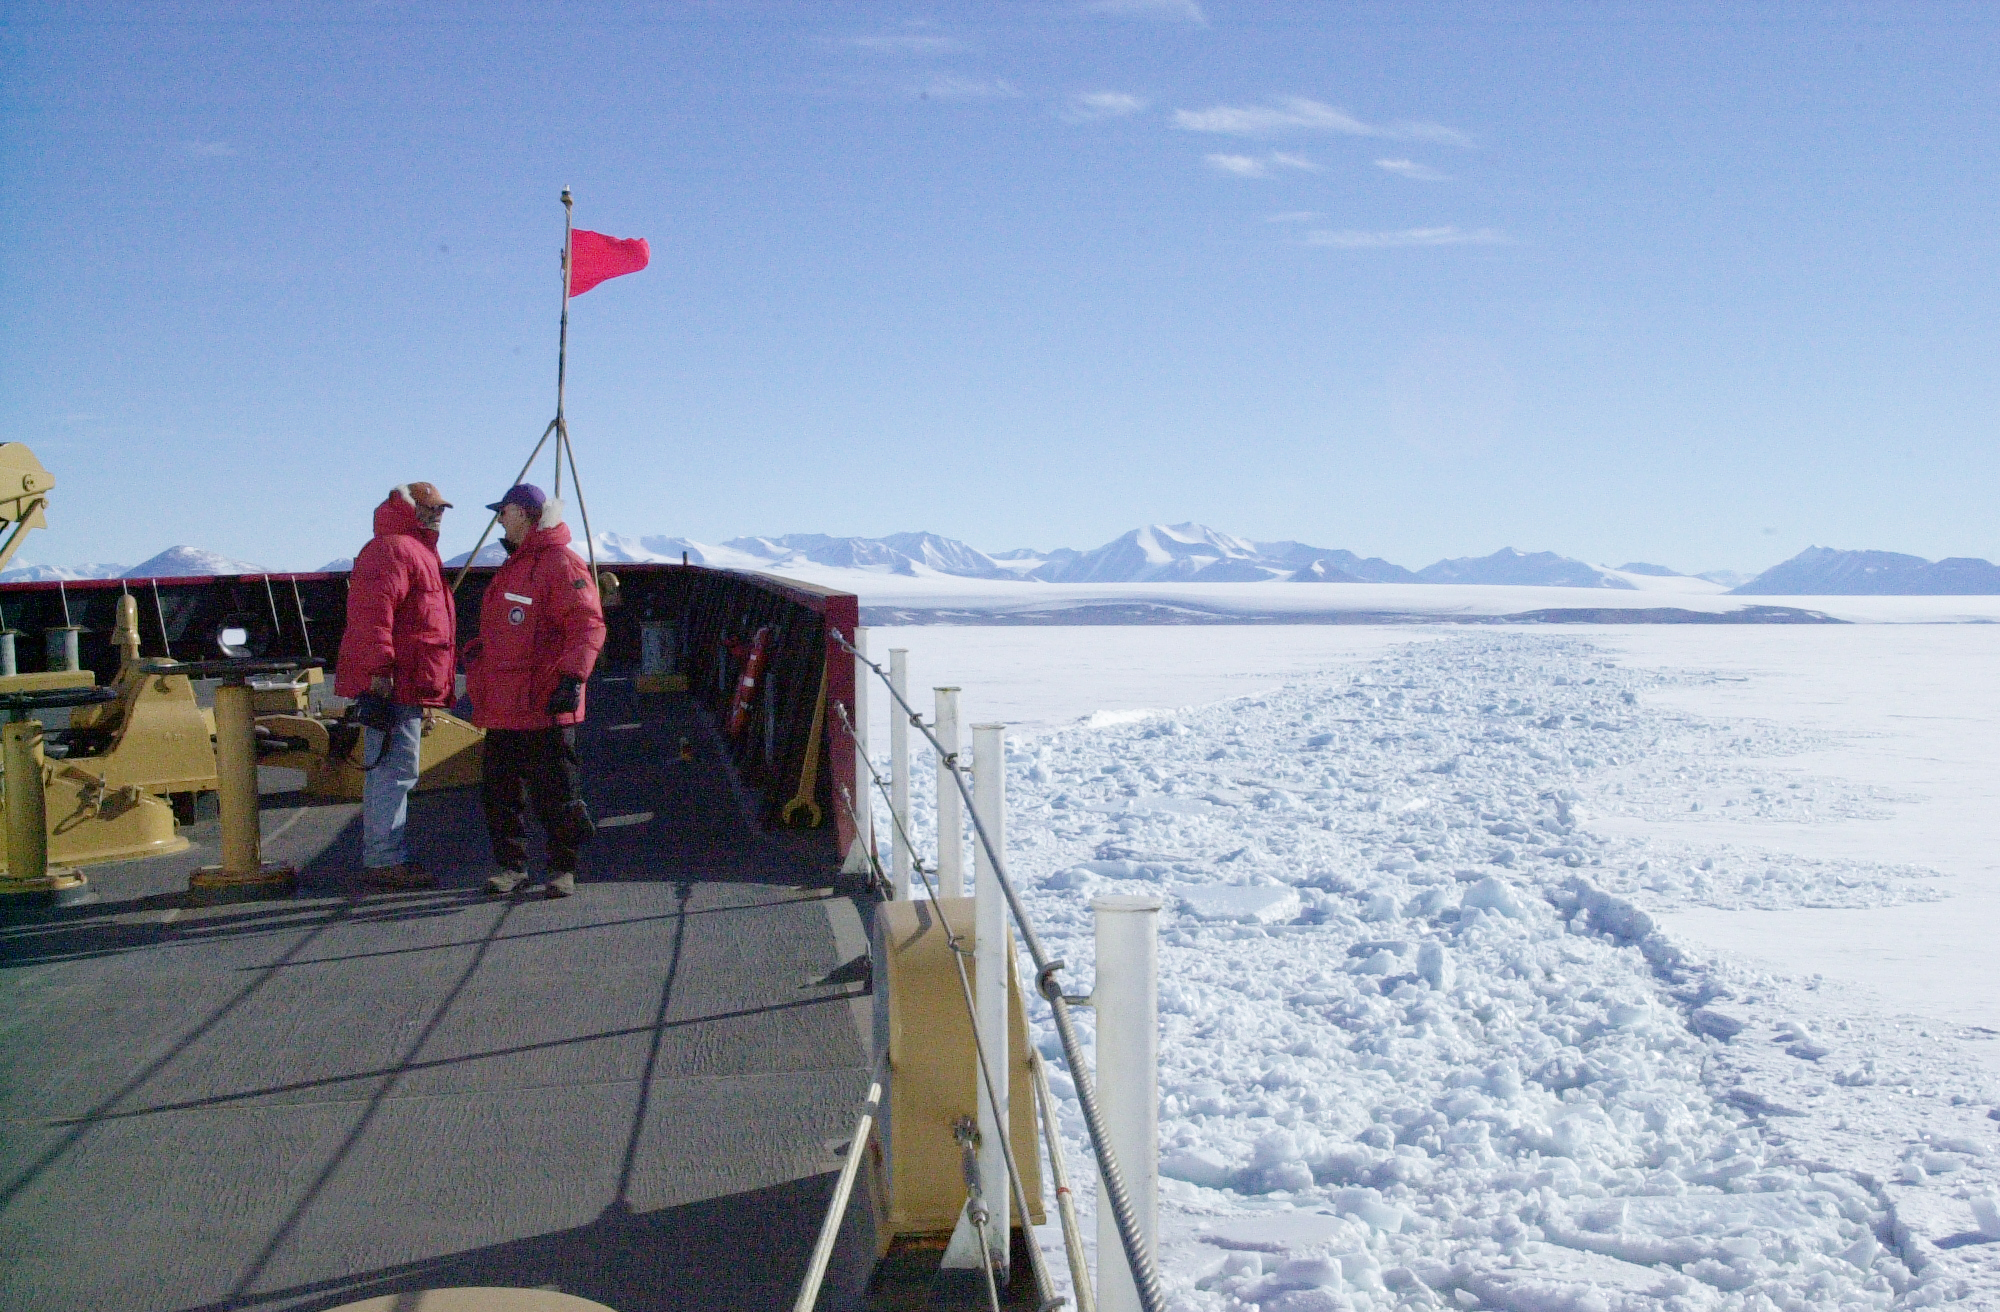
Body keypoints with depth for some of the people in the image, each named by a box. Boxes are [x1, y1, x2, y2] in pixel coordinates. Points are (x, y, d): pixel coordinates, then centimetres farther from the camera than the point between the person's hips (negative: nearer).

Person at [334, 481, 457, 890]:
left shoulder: (416, 550, 24)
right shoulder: (393, 550, -11)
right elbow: (372, 611, -23)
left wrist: (423, 692, 29)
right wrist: (379, 668, -28)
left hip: (405, 686, 11)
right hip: (391, 685, -11)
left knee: (392, 773, 15)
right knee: (394, 770, -10)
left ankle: (389, 857, 22)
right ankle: (384, 862, -9)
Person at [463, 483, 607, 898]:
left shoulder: (561, 564, -11)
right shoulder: (513, 566, 21)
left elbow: (587, 625, -20)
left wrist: (572, 676, -28)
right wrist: (475, 651, 19)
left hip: (544, 708, -9)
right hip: (502, 707, 10)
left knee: (554, 793, -1)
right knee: (499, 792, 12)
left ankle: (563, 868, 11)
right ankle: (511, 865, 22)